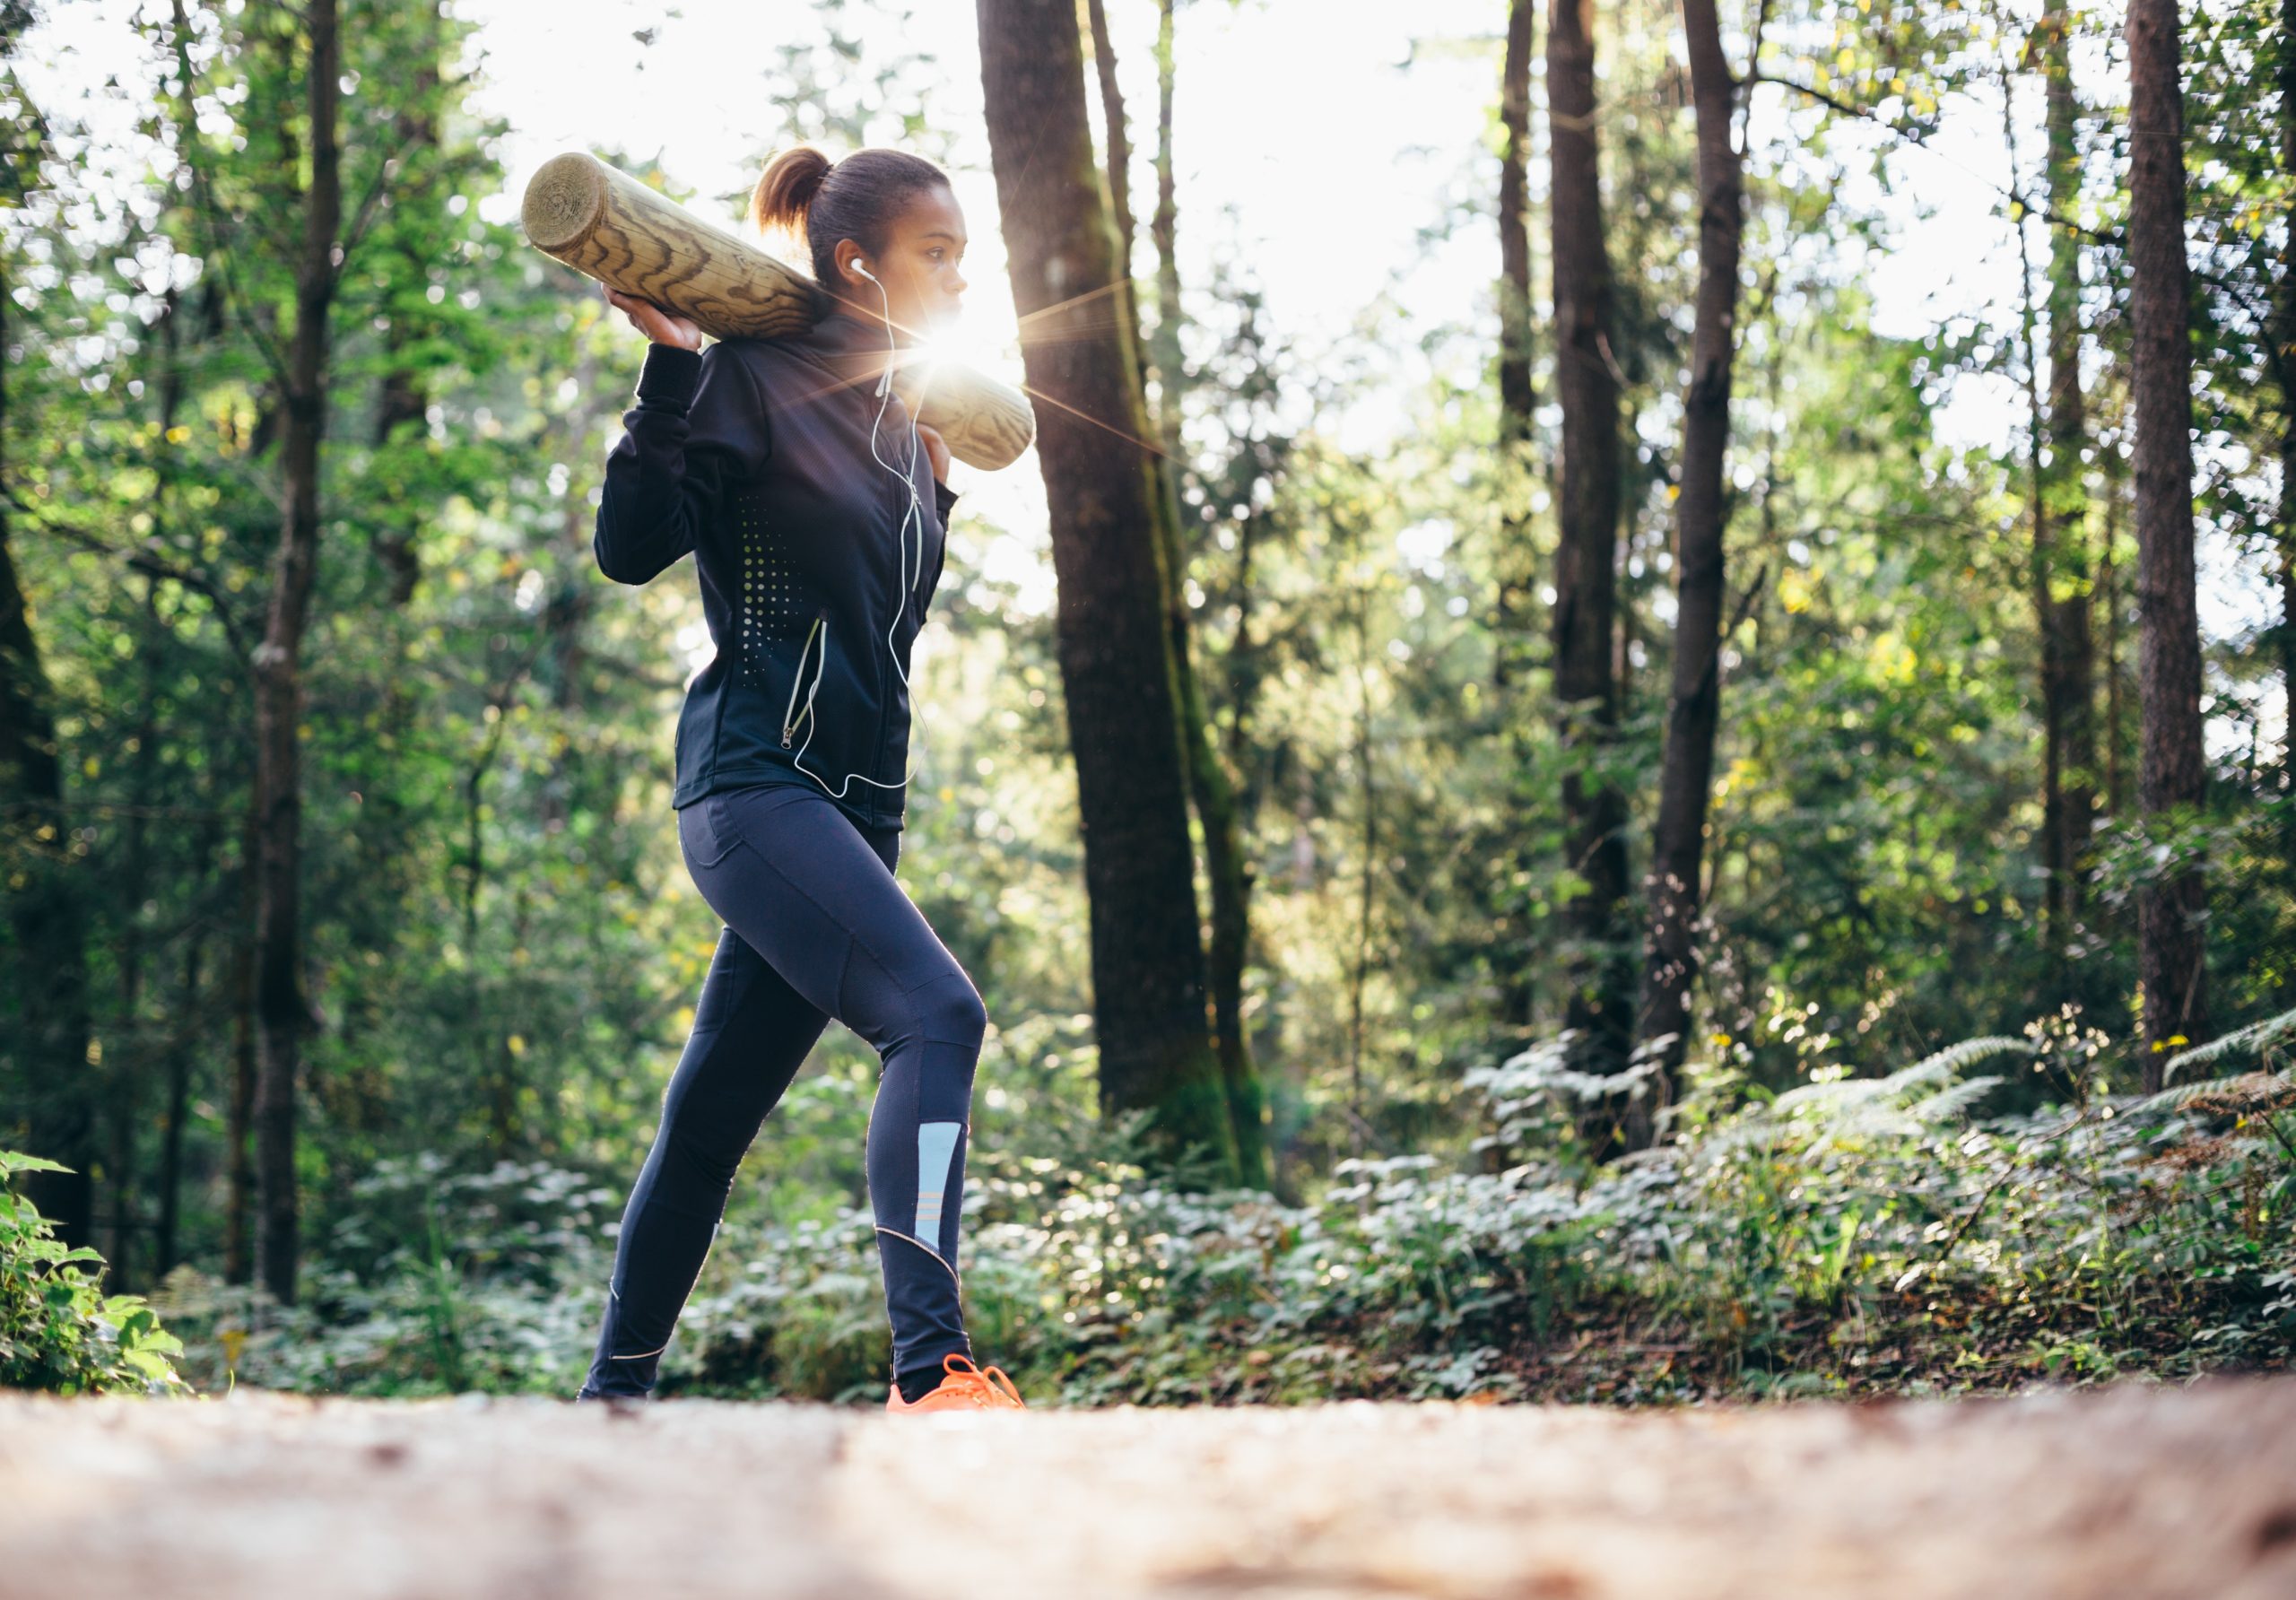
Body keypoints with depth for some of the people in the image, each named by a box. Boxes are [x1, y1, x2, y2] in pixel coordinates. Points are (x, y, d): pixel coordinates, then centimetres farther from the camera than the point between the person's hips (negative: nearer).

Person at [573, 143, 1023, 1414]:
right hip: (755, 776, -8)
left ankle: (614, 1391, 23)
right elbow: (632, 546, -13)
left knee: (715, 1108, 13)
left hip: (855, 805, 8)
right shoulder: (758, 381, -4)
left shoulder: (903, 423, 19)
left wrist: (937, 483, 21)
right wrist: (670, 370, -20)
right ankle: (932, 1374, -35)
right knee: (937, 1014, -26)